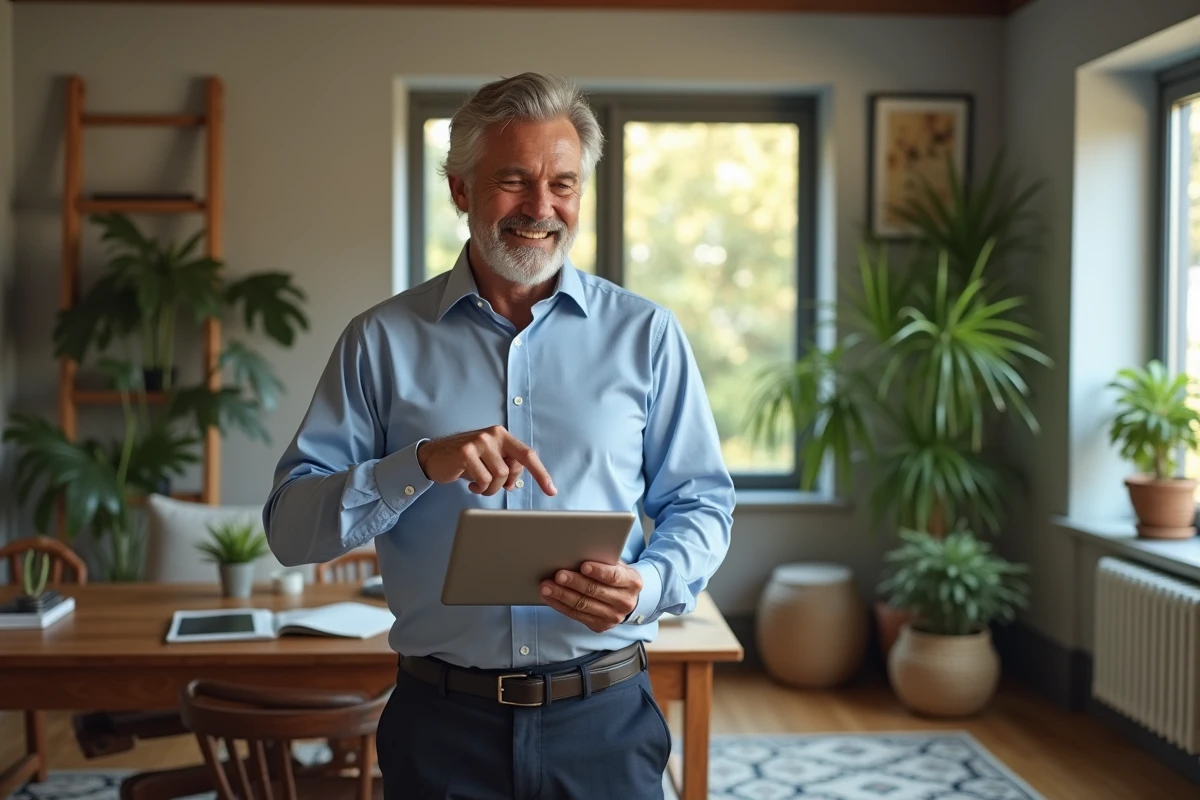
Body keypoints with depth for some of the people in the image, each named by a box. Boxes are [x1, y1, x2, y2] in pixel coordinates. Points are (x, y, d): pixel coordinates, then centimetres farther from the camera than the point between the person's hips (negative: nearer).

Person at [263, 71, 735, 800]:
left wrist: (647, 586, -16)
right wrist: (422, 464, -22)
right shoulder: (382, 341, 0)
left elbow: (701, 503, 4)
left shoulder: (646, 335, 2)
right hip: (441, 720, 0)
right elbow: (289, 528, -5)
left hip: (605, 716, 1)